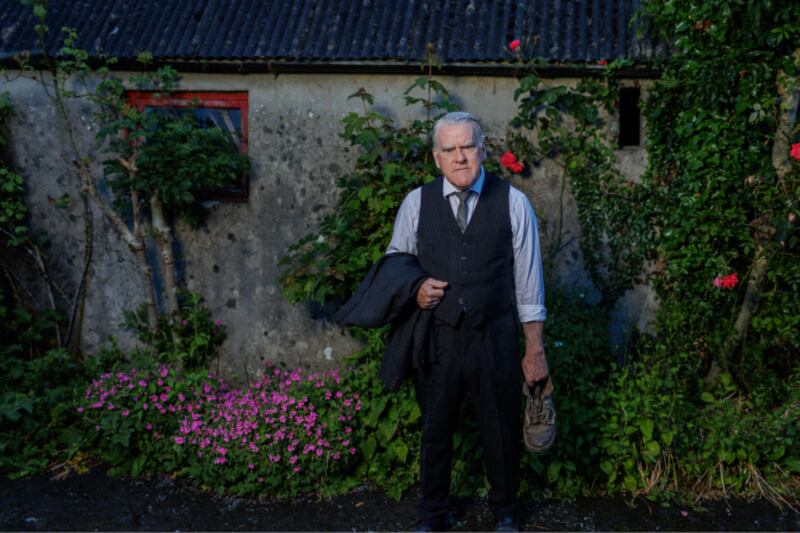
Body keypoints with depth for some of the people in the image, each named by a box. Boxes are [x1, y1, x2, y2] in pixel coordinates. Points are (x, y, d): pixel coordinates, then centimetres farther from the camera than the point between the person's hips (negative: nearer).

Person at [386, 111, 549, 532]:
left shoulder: (513, 203, -5)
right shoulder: (417, 203, -1)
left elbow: (528, 281, -1)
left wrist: (534, 350, 1)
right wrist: (414, 290, -9)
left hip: (494, 339, -1)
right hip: (436, 337, 1)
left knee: (502, 430, 14)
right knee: (435, 430, 15)